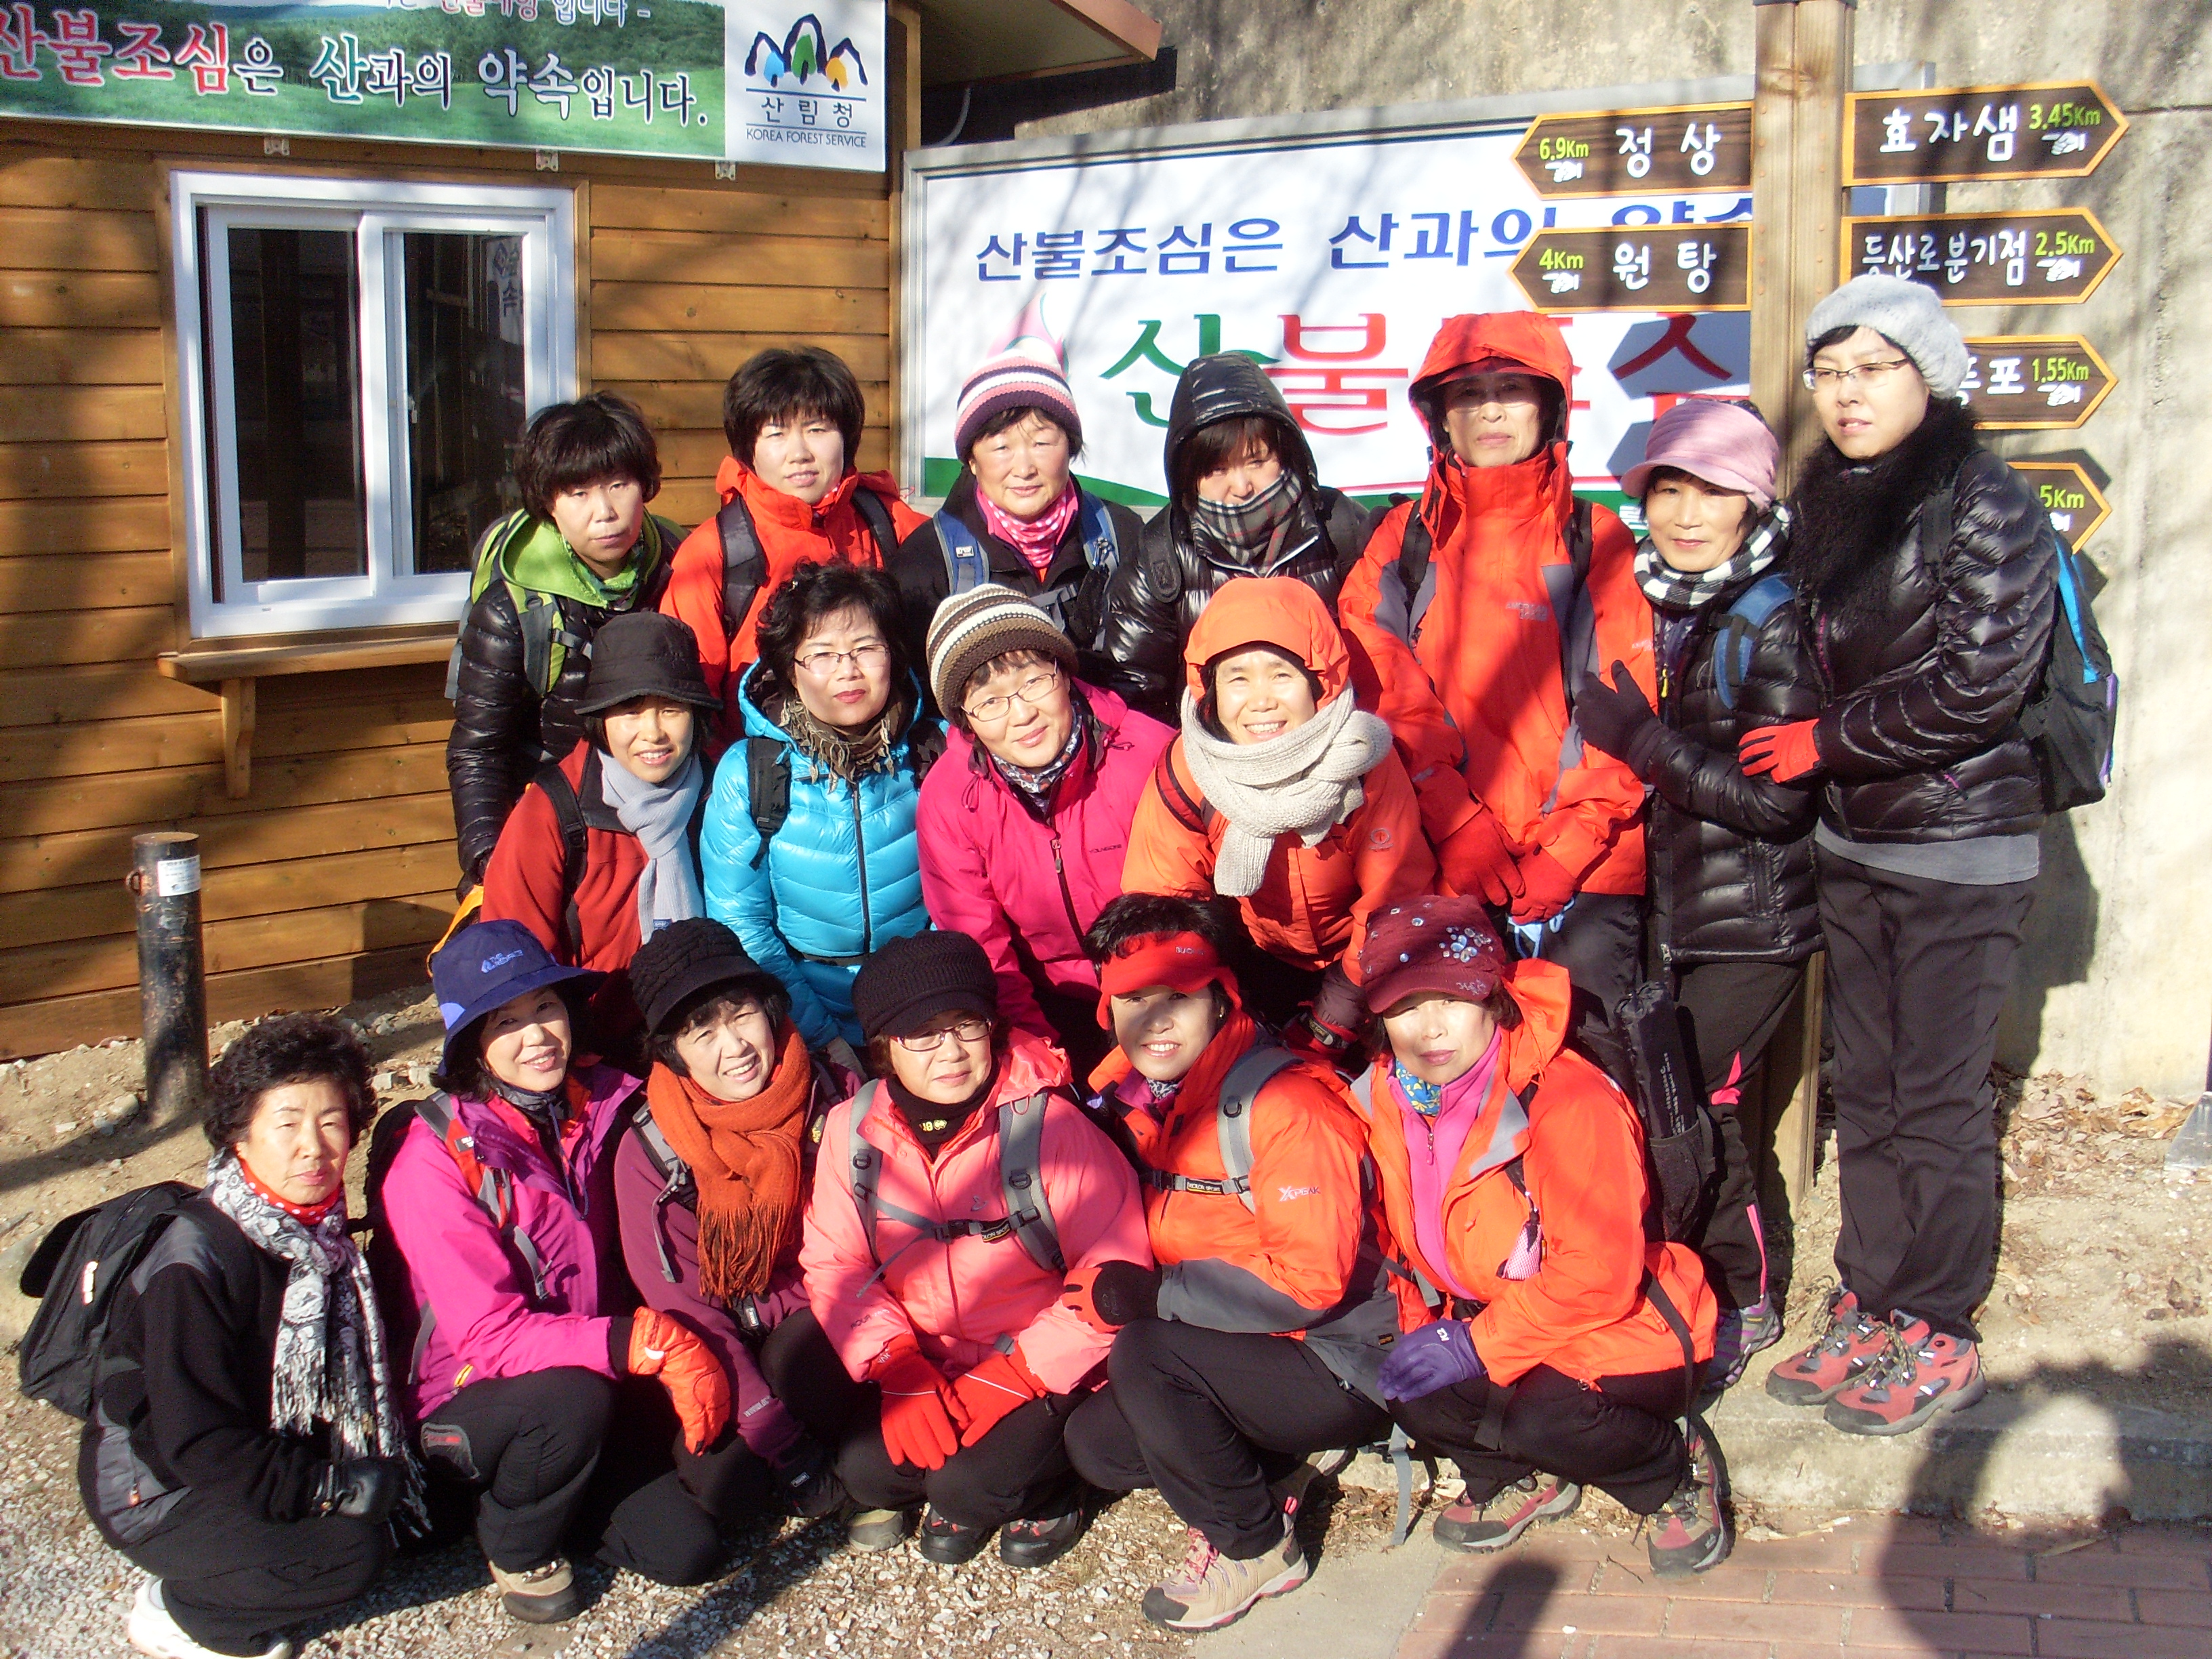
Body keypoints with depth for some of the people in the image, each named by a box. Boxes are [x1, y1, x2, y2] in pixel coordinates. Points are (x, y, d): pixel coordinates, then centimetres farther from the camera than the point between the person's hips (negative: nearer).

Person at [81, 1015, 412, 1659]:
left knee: (421, 1496, -1)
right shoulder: (196, 1263, -28)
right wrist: (339, 1486, -23)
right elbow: (198, 1444, -27)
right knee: (352, 1551, -23)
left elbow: (338, 1375, 10)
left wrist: (382, 1470, -4)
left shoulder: (315, 1226, -4)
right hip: (157, 1491, -8)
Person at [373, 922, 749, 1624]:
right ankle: (514, 1543, -4)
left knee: (692, 1549, -13)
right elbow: (489, 1336, -27)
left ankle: (550, 1494, 15)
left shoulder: (598, 1108, -4)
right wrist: (651, 1342, -35)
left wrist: (695, 1362, -10)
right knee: (572, 1397, -35)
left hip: (596, 1380, 5)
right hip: (468, 1410, -5)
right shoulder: (437, 1161, -20)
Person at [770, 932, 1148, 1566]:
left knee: (970, 1484, -27)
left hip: (1038, 1365, -4)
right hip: (921, 1357, 5)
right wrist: (896, 1365, -19)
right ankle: (906, 1486, 6)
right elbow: (835, 1261, -2)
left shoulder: (1050, 1125, -17)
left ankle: (1041, 1496, 9)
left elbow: (1116, 1273, -16)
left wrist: (1013, 1376, -21)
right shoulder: (853, 1130, -5)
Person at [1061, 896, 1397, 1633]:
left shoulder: (1288, 1104, -22)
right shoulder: (1135, 1098, 4)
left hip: (1344, 1370, -8)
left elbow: (1310, 1281, -26)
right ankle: (1268, 1480, 13)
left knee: (1145, 1357, -26)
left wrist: (1146, 1295, -23)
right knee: (1096, 1443, -3)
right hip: (1238, 1354, 8)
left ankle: (1256, 1548, -6)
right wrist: (1109, 1290, -2)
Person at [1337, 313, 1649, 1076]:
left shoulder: (1597, 541, 9)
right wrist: (1455, 820, -7)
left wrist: (1575, 842, -7)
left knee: (1588, 1043, -11)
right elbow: (1388, 697, 4)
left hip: (1583, 859, -1)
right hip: (1444, 863, 1)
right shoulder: (1402, 542, 13)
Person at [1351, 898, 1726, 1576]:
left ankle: (1678, 1472, 1)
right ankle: (1527, 1479, 11)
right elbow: (1412, 1243, 12)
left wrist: (1475, 1344, -26)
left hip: (1618, 1336, -6)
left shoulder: (1569, 1100, -25)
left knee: (1544, 1418, -33)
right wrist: (1426, 1331, -4)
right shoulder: (1390, 1104, -3)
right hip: (1486, 1328, 6)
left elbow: (1599, 1277, -26)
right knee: (1413, 1396, -21)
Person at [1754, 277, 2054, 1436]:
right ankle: (1870, 1310, 24)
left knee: (1939, 1098, 0)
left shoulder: (1986, 505, -13)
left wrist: (1827, 742, -13)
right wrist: (1818, 745, 3)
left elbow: (1979, 684, -19)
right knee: (1867, 1089, 13)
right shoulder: (1824, 501, 9)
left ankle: (1938, 1337, 13)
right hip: (1853, 841, 7)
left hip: (1959, 847, -7)